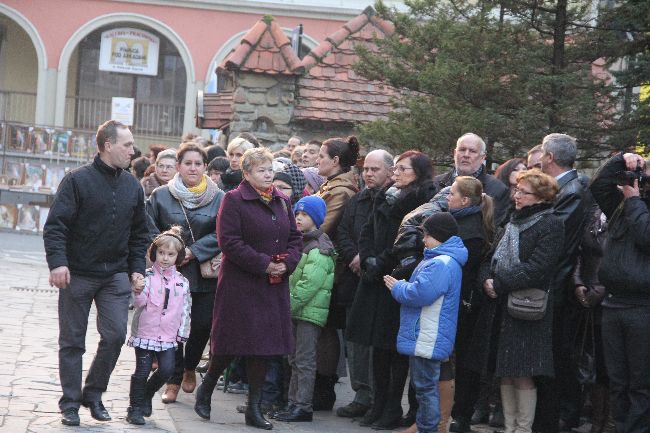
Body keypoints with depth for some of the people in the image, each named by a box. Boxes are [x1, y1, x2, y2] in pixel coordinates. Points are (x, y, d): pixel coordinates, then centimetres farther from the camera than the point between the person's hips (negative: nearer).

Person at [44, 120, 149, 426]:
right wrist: (57, 262, -22)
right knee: (72, 341, 4)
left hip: (115, 275, 4)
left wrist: (137, 269, 8)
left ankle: (93, 394, 14)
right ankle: (70, 403, 14)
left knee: (115, 335, -5)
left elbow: (139, 234, 16)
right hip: (77, 275, -4)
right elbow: (55, 226, -12)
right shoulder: (78, 181, -9)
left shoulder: (133, 187, 8)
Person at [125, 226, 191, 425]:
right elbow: (139, 303, -12)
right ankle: (135, 407, 12)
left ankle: (147, 394, 21)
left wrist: (182, 333, 9)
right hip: (145, 332, -3)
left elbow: (185, 309, 12)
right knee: (142, 371, -2)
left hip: (168, 336, 3)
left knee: (167, 369, -5)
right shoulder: (147, 276, -5)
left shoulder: (182, 282, 7)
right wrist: (138, 291, -32)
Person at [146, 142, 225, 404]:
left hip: (205, 274, 1)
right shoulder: (160, 196, 3)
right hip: (170, 272, 0)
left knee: (202, 325, 1)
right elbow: (150, 232, 5)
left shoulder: (219, 198, 2)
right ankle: (174, 380, 7)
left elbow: (221, 235, -5)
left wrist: (194, 251, -13)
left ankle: (189, 368, 28)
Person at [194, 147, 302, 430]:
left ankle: (254, 409, 12)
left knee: (264, 344, 5)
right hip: (240, 284, -6)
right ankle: (205, 390, 23)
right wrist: (264, 264, -17)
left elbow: (295, 238, 13)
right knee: (232, 343, -2)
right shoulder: (234, 200, -7)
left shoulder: (282, 202, 12)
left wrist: (287, 263, -7)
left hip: (274, 285, 6)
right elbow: (229, 242, -15)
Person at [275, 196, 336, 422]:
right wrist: (287, 306, 8)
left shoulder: (319, 249, -12)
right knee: (295, 359, 13)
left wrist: (289, 305, -19)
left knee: (305, 361, -6)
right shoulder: (301, 243, 17)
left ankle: (303, 406, -3)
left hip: (310, 310, -9)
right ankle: (294, 402, 19)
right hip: (297, 310, 9)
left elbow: (309, 283, -20)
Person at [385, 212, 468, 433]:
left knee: (425, 386, -5)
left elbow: (420, 293, -27)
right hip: (422, 338, 11)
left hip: (427, 340, -11)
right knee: (424, 385, 18)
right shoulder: (438, 259, 17)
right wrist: (402, 285, 13)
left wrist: (397, 287, -11)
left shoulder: (441, 263, -19)